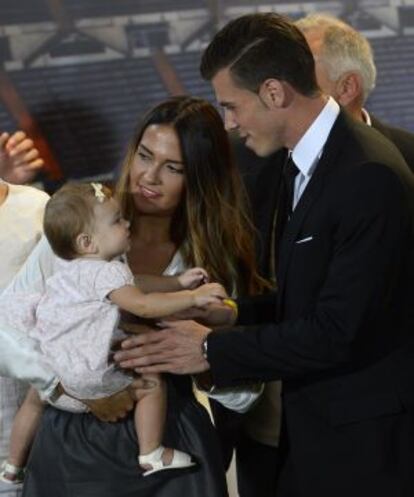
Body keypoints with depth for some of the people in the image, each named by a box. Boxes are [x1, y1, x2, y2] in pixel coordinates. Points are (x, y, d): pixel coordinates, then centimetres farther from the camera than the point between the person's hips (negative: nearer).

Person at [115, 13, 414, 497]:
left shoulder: (370, 176, -22)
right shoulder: (303, 163, 8)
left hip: (365, 439, -8)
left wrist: (213, 350, -17)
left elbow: (339, 331, -24)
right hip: (313, 425, 9)